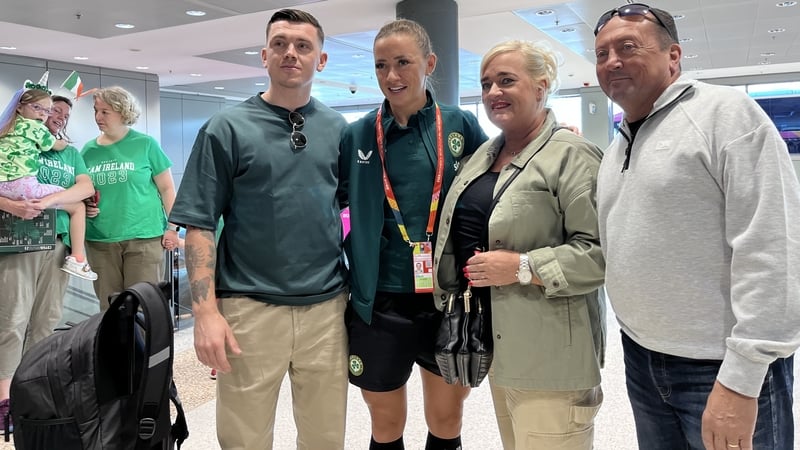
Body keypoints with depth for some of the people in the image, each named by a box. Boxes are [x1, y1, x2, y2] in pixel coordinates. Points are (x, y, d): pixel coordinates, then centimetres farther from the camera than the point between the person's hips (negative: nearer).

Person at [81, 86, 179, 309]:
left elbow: (166, 188, 1)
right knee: (108, 306, 10)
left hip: (144, 237, -4)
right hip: (100, 240, 4)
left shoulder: (145, 144, -2)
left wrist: (172, 227, -3)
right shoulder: (89, 149, 9)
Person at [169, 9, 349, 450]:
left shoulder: (337, 128, 8)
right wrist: (206, 310, -12)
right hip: (250, 308, -2)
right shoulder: (227, 128, -1)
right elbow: (200, 224, -4)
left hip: (327, 306, 3)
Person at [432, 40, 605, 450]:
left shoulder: (573, 156, -12)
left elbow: (602, 251, -20)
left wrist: (523, 267, -23)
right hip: (498, 343, 8)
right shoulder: (483, 155, 13)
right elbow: (459, 231, 23)